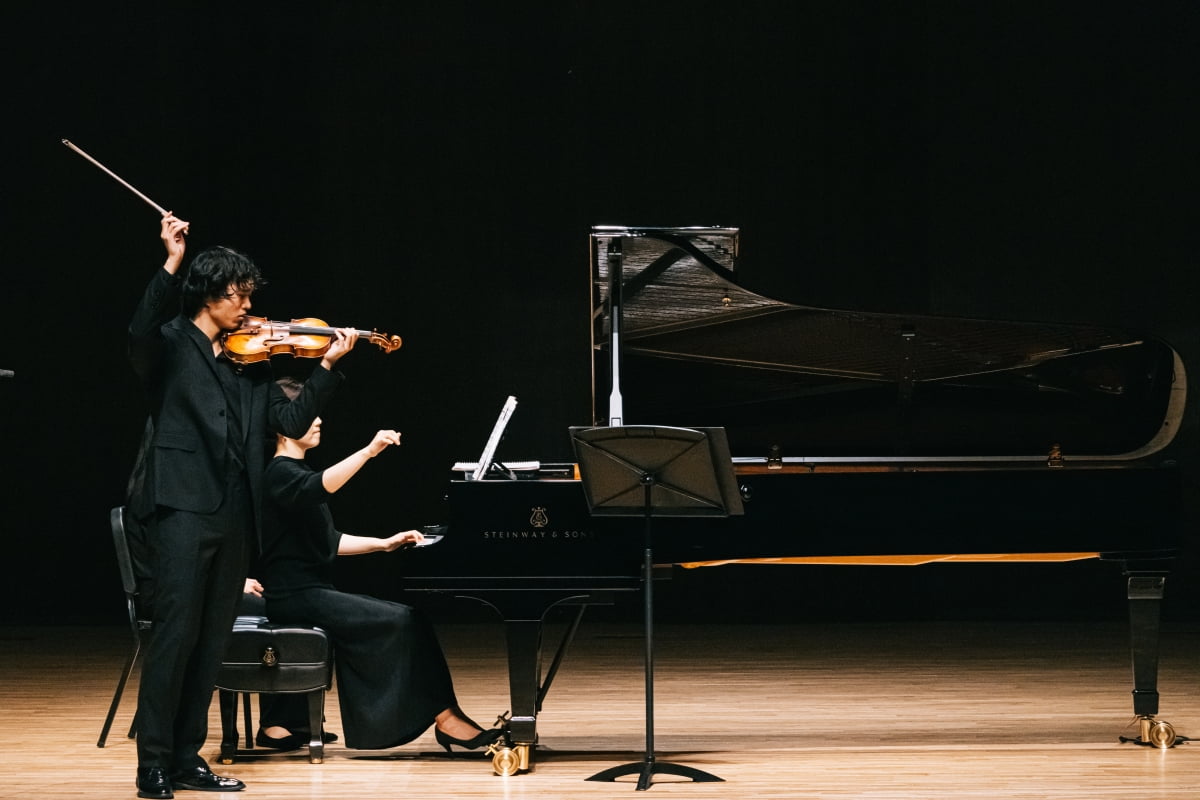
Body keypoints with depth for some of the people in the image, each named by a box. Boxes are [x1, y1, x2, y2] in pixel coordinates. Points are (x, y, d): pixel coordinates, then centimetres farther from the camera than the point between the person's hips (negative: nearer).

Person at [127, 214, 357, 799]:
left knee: (211, 642, 7)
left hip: (234, 514, 7)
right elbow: (140, 333, -22)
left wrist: (328, 366, 0)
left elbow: (292, 421, 11)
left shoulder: (251, 363, 18)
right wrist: (173, 264, -28)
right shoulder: (170, 346, 1)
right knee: (177, 631, -13)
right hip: (184, 506, -6)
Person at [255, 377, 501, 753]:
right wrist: (369, 451, -46)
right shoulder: (280, 474, -11)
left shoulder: (295, 472, 21)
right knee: (404, 621, -18)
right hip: (295, 595, -10)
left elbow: (329, 541, 24)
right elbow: (318, 488, -36)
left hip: (310, 592, 10)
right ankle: (444, 717, -12)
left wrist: (384, 544, 14)